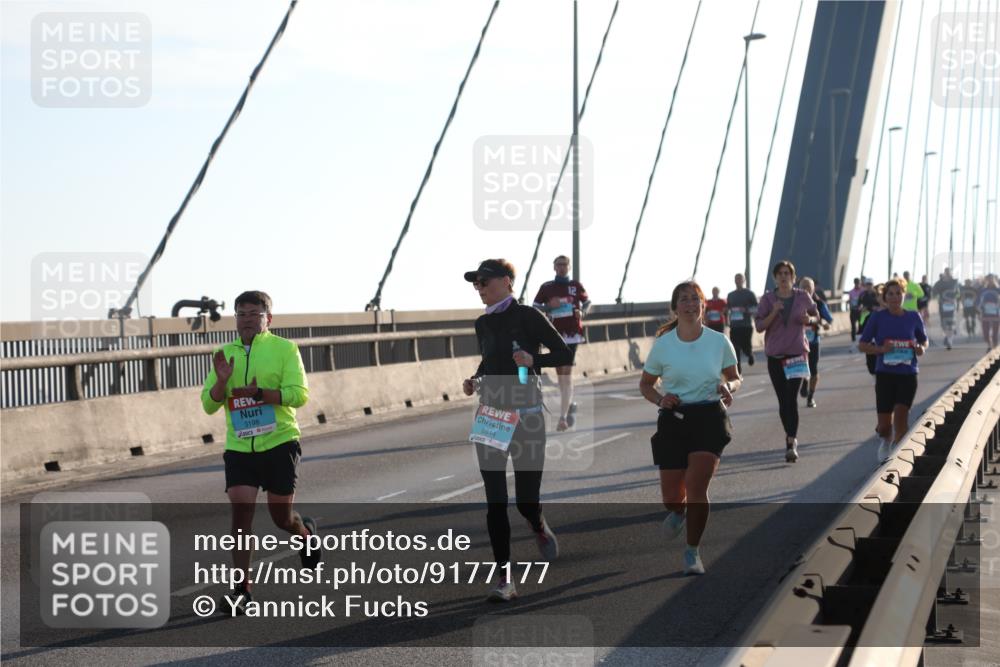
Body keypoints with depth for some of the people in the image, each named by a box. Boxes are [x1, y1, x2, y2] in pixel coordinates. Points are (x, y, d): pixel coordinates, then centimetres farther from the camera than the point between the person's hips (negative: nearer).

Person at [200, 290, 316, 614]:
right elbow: (208, 404, 8)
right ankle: (242, 587, -5)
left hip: (280, 443, -3)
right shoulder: (225, 354, 10)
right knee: (241, 511, -11)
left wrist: (259, 393, -22)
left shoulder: (285, 349, -1)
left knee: (281, 516, 3)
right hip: (239, 448, 3)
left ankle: (306, 532, 40)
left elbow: (299, 394, -11)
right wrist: (221, 381, -12)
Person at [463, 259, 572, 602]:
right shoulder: (483, 324, 10)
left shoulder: (527, 316, -6)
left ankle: (540, 528, 38)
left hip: (526, 417, -4)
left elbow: (565, 355, -4)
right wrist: (474, 380, 6)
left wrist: (534, 360, -20)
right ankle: (504, 578, -1)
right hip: (490, 418, 4)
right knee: (495, 502, -4)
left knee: (527, 501, 1)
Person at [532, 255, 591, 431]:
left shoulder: (576, 286, 6)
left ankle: (563, 417, -17)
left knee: (566, 374, -12)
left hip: (572, 333, -2)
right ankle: (570, 405, 34)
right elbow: (534, 308, 8)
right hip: (554, 334, 2)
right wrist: (549, 306, -10)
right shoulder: (546, 288, 7)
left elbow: (587, 302, 18)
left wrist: (582, 312, -2)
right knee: (560, 374, 9)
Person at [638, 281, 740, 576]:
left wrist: (728, 387, -12)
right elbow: (645, 384, 9)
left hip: (709, 418, -1)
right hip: (674, 419, 1)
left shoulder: (719, 342, -2)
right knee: (671, 496, 2)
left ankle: (692, 552, 1)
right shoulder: (663, 345, -2)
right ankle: (678, 511, 43)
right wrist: (660, 399, -12)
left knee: (696, 486, -16)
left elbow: (735, 379, 11)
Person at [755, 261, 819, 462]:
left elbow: (816, 315, 16)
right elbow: (759, 325, -3)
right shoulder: (768, 299, 0)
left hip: (797, 353, -2)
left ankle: (792, 442, -17)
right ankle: (791, 436, 25)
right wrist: (773, 313, -19)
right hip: (775, 355, 2)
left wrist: (809, 320, -8)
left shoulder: (803, 297, 1)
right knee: (783, 400, 8)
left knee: (792, 398, -14)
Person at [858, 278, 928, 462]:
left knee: (901, 415, -17)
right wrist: (881, 349, -15)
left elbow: (924, 340, 18)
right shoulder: (878, 318, -1)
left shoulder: (913, 317, 3)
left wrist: (921, 348, -5)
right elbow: (862, 345, 3)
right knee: (884, 424, 4)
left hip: (908, 374, 0)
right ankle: (885, 444, 38)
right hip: (885, 374, 0)